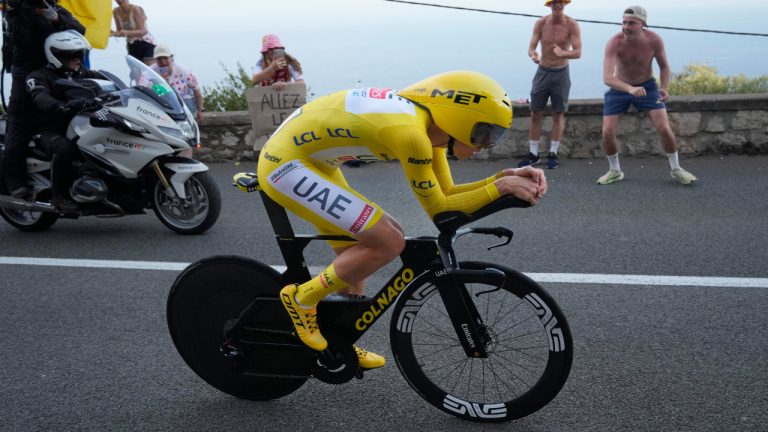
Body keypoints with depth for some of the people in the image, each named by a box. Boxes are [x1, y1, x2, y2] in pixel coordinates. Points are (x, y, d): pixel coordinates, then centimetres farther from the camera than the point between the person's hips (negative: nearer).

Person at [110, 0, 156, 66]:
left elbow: (142, 31, -22)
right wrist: (114, 33, -16)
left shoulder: (136, 9, -17)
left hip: (146, 43, -5)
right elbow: (120, 32, 7)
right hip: (132, 46, 6)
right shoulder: (116, 12, 0)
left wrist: (127, 32, -39)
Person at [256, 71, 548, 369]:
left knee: (358, 257, 15)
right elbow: (439, 208, -17)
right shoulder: (410, 132, -27)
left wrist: (506, 176, -5)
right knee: (389, 242, -16)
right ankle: (301, 300, 1)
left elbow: (445, 193, 4)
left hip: (308, 161, 10)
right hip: (286, 163, -10)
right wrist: (500, 188, -16)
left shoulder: (428, 123, 1)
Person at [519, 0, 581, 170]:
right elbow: (531, 47, -8)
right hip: (542, 72, 2)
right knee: (535, 114, 3)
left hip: (561, 73, -2)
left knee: (558, 115, 2)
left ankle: (553, 154, 11)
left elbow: (578, 52, -17)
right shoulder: (541, 23, -5)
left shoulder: (572, 25, -11)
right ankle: (533, 154, 11)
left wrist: (563, 53, -39)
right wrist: (533, 55, -33)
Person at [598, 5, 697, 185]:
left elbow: (664, 66, -1)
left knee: (664, 129, -8)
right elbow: (607, 78, -41)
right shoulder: (614, 43, -29)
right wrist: (630, 89, -57)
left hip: (647, 86, 1)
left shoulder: (654, 40, -20)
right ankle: (615, 171, 15)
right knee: (607, 132, -9)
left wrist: (664, 88, -20)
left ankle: (675, 168, 15)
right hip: (619, 88, -1)